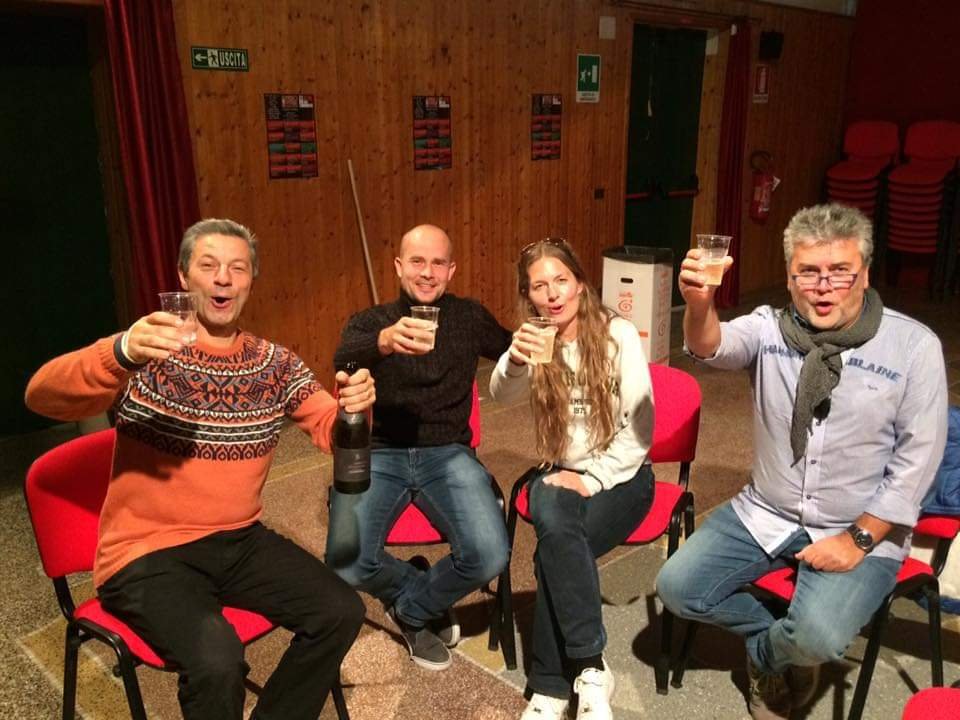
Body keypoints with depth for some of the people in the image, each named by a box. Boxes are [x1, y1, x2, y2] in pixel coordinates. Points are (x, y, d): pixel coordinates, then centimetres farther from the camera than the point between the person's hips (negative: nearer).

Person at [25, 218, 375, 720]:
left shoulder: (276, 364, 5)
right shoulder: (146, 354, -8)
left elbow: (330, 430, 3)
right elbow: (42, 396, -22)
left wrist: (353, 408, -22)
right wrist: (122, 355, -42)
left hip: (239, 541, 5)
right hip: (148, 552, -4)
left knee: (340, 613, -8)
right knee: (217, 660, -29)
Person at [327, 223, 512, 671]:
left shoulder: (469, 318, 12)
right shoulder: (370, 322, 5)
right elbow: (343, 361, -18)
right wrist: (385, 341, -41)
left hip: (447, 454, 1)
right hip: (378, 455, 0)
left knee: (489, 555, -24)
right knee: (347, 563, -25)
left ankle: (411, 610, 9)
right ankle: (426, 595, 11)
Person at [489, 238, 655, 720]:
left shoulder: (618, 334, -7)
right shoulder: (535, 342, 2)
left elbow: (641, 426, -11)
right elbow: (501, 394, -20)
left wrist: (593, 479, -18)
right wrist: (514, 362, -41)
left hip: (620, 475, -2)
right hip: (559, 473, 3)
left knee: (554, 550, -29)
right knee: (554, 522, -32)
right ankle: (591, 667, -22)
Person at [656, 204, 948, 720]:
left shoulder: (914, 346, -10)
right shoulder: (770, 327, -5)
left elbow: (917, 457, -9)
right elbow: (711, 347, -26)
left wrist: (859, 539, -14)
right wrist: (699, 304, -49)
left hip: (862, 528, -3)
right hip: (764, 513, 3)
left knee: (817, 638, -26)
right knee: (678, 587, -8)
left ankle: (768, 653, 12)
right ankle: (780, 642, 18)